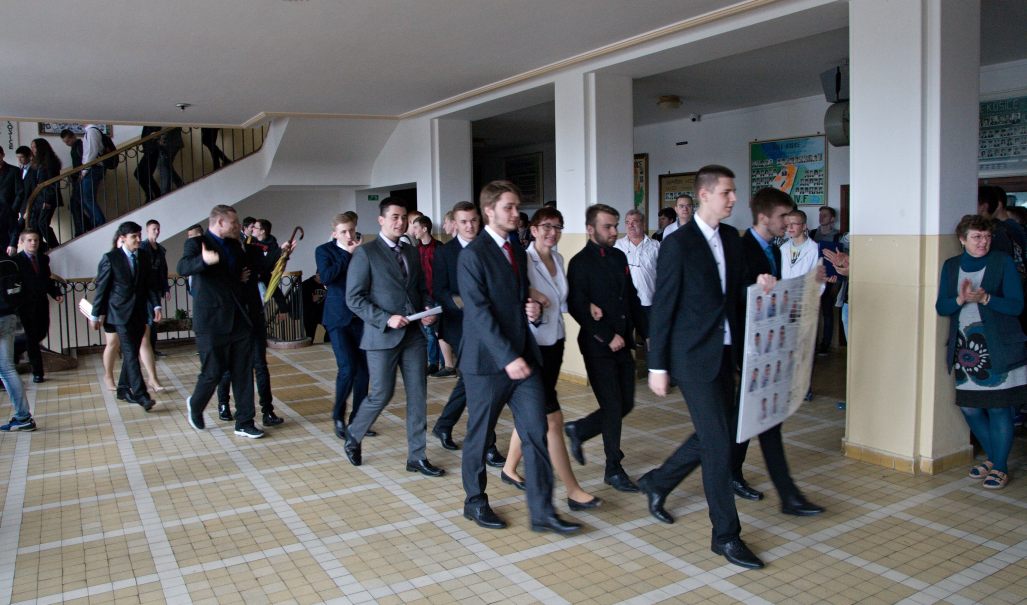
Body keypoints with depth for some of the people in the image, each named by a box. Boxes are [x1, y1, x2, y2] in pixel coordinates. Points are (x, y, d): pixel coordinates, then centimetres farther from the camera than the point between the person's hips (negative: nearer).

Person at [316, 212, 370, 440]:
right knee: (347, 368, -11)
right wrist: (348, 255, -15)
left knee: (363, 369, 5)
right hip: (338, 318, -3)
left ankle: (356, 419, 19)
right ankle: (338, 416, 11)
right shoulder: (324, 250, 0)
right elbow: (326, 276, -18)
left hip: (361, 317, 3)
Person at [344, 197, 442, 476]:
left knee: (418, 396, 5)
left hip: (414, 335, 6)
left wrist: (428, 310, -2)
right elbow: (354, 298, -10)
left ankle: (417, 457, 15)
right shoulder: (366, 253, -6)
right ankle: (353, 436, 30)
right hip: (382, 336, -5)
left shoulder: (412, 253, 13)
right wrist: (386, 319, -19)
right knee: (381, 395, 1)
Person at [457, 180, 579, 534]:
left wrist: (533, 311, 1)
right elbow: (479, 312, -18)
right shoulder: (473, 254, -11)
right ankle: (475, 502, 28)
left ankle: (542, 512, 9)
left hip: (522, 358, 7)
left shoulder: (518, 252, 14)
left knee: (536, 433, 2)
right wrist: (507, 358, -23)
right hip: (487, 360, -6)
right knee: (479, 435, 9)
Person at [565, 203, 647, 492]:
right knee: (613, 406, -1)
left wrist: (646, 332, 10)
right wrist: (608, 337, -17)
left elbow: (632, 298, 17)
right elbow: (576, 307, -15)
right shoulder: (580, 263, -9)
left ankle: (578, 430, 31)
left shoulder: (619, 257, 11)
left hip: (622, 344, 7)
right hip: (598, 347, -7)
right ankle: (613, 469, 15)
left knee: (626, 404, 10)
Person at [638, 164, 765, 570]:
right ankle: (726, 535, 10)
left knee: (709, 436, 17)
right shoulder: (678, 244, -13)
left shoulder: (731, 237, 9)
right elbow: (663, 308, -11)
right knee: (718, 443, -4)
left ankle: (656, 483, 39)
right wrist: (657, 366, -10)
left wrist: (759, 288, -6)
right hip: (693, 356, -8)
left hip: (724, 353, 8)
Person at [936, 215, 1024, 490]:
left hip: (997, 350, -4)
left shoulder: (1002, 262, -3)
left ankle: (1000, 468, 15)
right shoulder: (951, 266, 7)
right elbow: (941, 307, 2)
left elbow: (1016, 305, -8)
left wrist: (985, 299, -23)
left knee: (998, 408, 0)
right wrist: (960, 299, -17)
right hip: (965, 348, 4)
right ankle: (992, 458, 30)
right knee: (969, 408, 9)